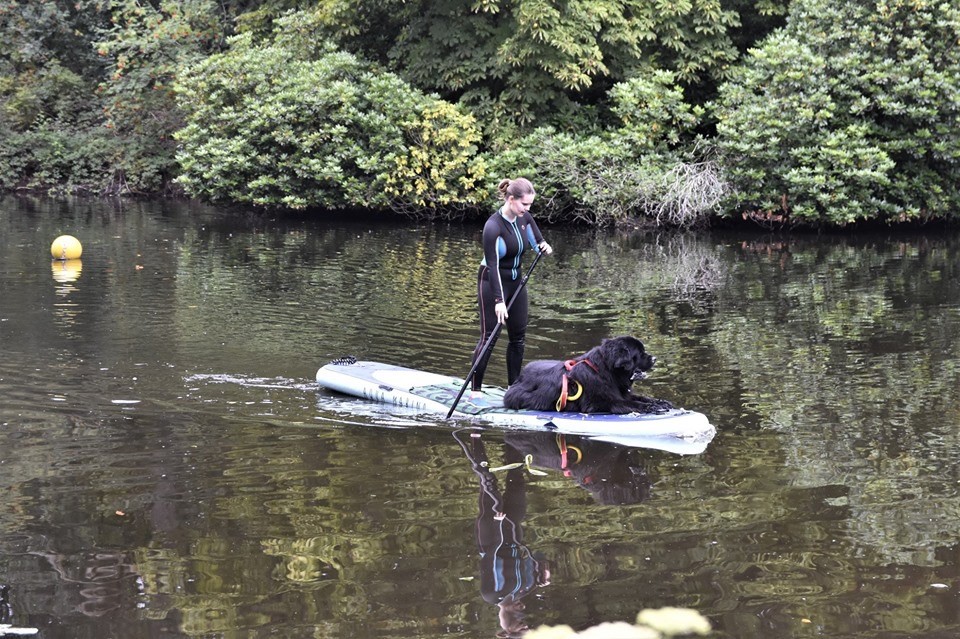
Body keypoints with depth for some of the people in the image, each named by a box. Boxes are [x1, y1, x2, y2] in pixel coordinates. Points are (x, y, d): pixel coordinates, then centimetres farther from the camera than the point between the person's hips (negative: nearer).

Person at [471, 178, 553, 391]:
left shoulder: (524, 218, -3)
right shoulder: (493, 226, -24)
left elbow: (536, 240, 17)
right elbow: (492, 265, -25)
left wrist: (543, 245, -8)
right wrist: (499, 300, -28)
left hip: (516, 281, 7)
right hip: (493, 282, -7)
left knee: (518, 336, 9)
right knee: (489, 337, -9)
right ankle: (475, 388, -4)